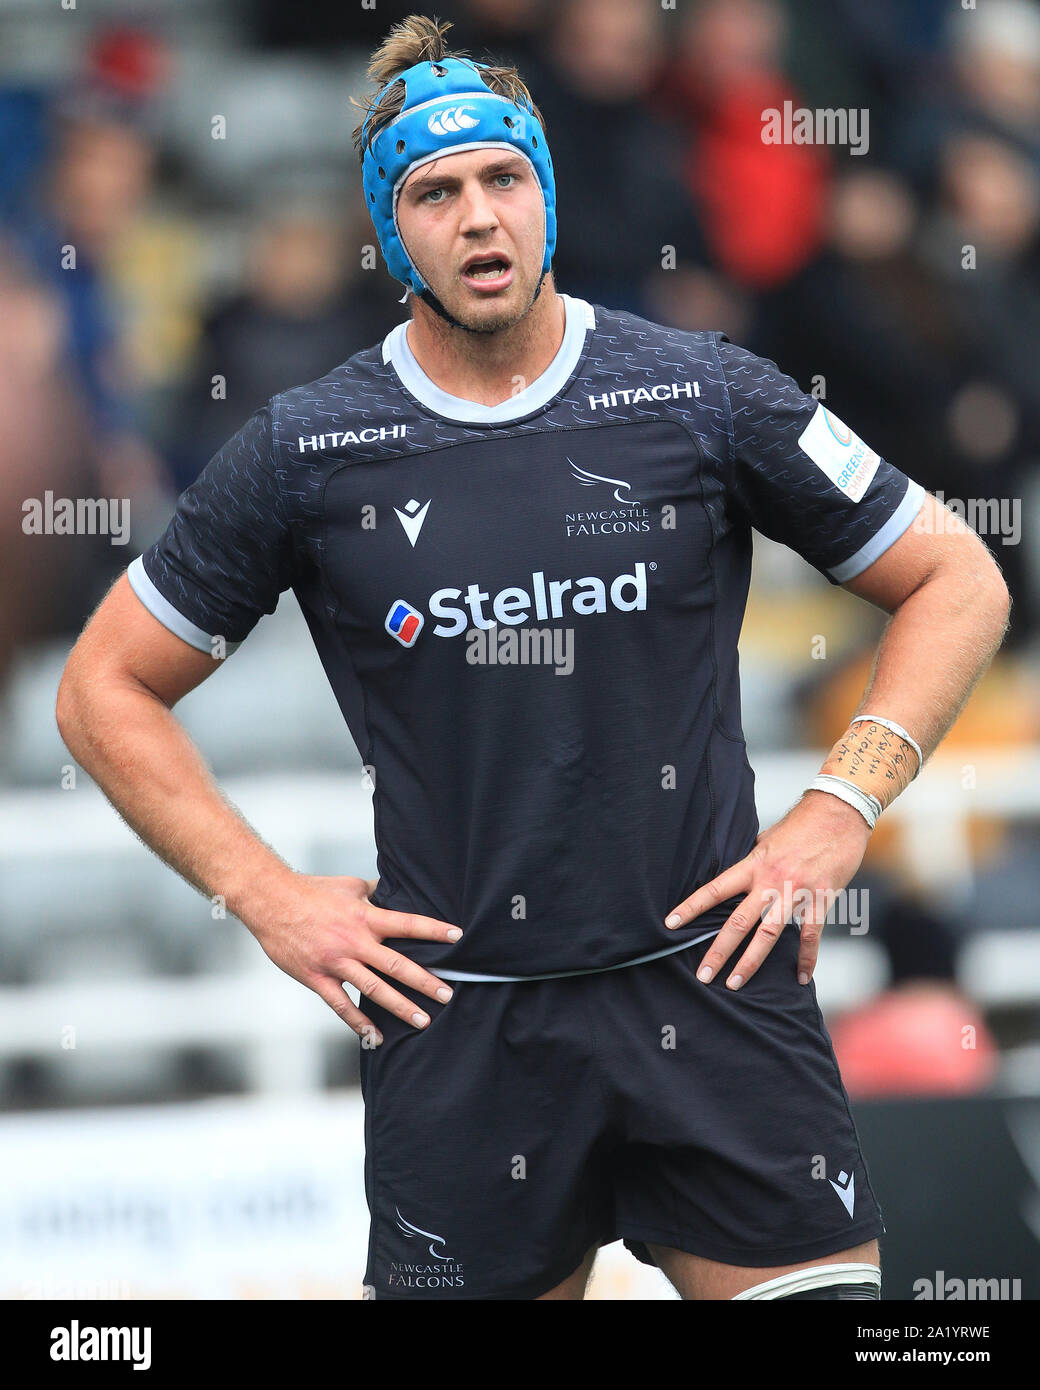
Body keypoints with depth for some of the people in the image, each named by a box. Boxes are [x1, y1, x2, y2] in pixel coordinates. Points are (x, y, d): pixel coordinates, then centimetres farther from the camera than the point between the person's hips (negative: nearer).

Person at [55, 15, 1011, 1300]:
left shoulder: (704, 397, 1)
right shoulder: (304, 451, 2)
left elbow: (957, 583, 10)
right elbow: (104, 690, 11)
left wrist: (838, 814, -1)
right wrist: (267, 899, 2)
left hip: (709, 976, 0)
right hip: (456, 1014, 0)